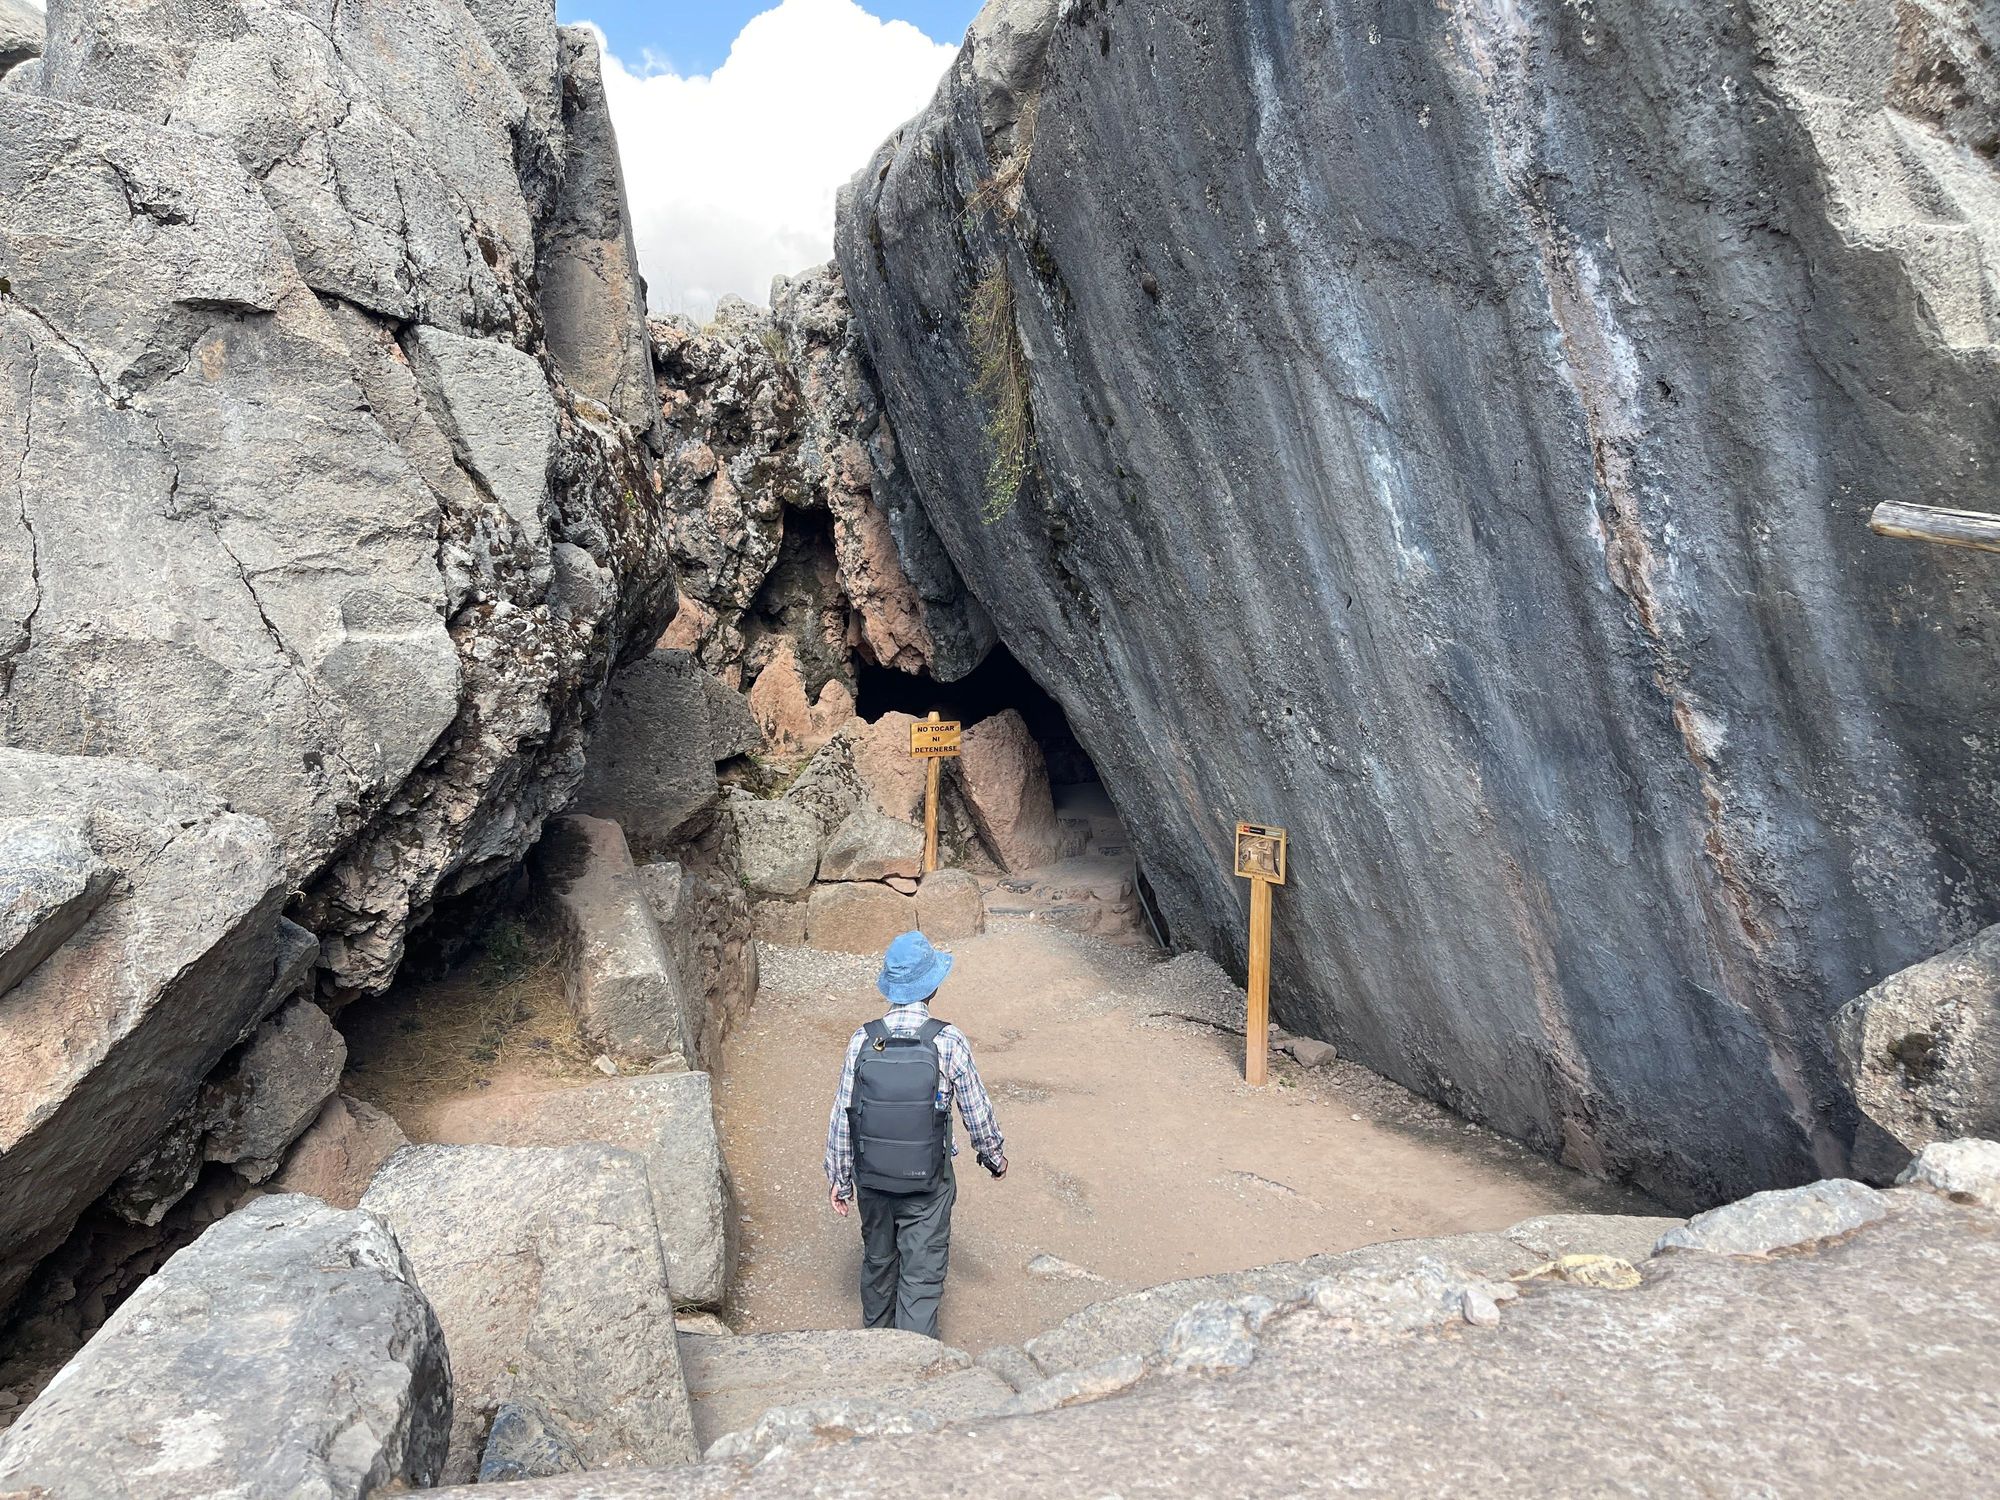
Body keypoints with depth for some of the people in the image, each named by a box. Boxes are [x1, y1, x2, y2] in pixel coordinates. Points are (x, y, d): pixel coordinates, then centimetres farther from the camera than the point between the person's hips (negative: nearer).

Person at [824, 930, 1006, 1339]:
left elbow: (842, 1115, -5)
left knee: (878, 1262, 24)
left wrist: (839, 1177, 7)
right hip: (928, 1184, -3)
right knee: (922, 1277, 8)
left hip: (872, 1180, 3)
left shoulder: (862, 1040, -11)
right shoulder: (949, 1042, -17)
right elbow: (976, 1110, -7)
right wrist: (995, 1155, 11)